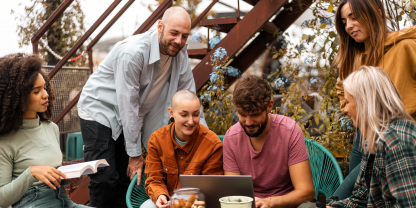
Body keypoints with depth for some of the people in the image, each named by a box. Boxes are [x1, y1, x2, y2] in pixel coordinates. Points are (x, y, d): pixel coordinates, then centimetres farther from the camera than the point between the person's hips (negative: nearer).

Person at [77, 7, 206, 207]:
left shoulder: (180, 56, -8)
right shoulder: (133, 52, -29)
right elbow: (128, 105, -26)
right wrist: (135, 154, -20)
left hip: (128, 120, 7)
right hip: (99, 110, -6)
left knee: (129, 179, 4)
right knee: (105, 180, -14)